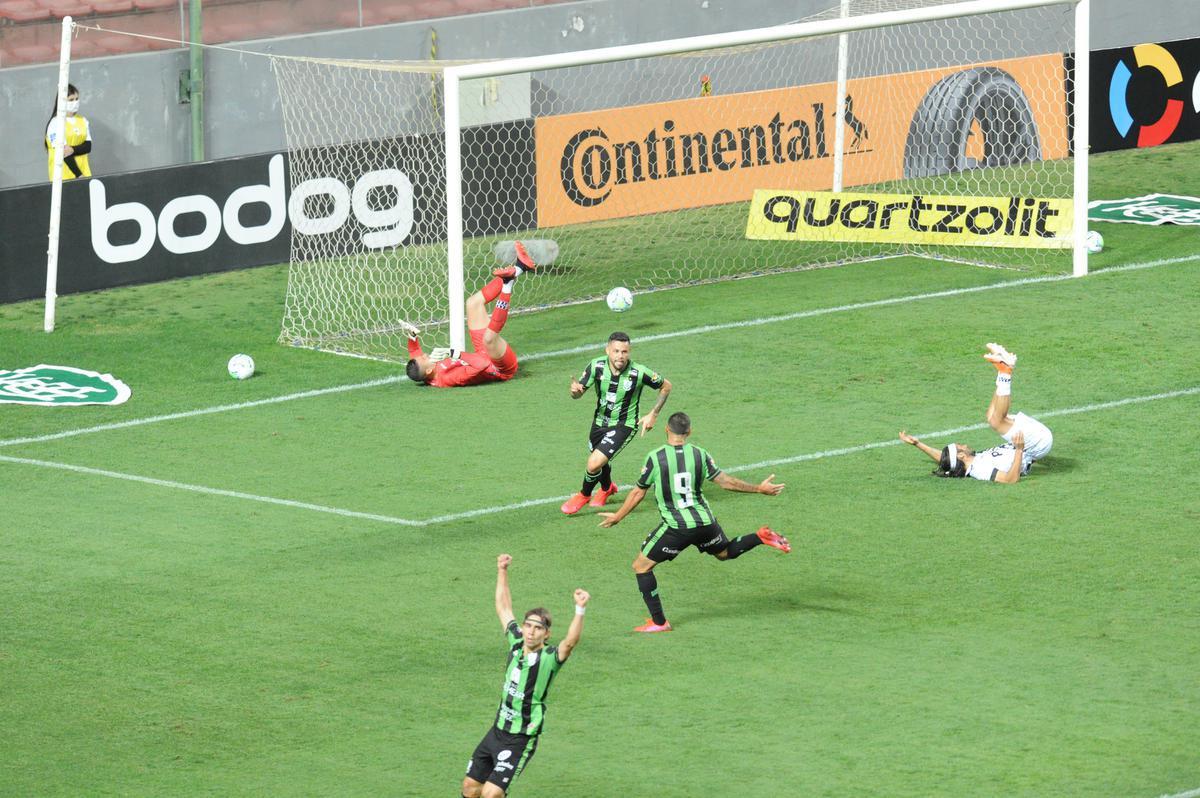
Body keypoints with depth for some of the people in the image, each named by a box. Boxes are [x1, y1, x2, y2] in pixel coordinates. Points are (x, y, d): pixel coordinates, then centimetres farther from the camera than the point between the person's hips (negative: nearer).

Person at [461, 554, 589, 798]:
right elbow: (504, 608, 16)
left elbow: (570, 642, -37)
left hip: (520, 740, -7)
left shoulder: (549, 658, -16)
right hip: (497, 731, 7)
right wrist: (502, 571, 17)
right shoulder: (517, 644, 1)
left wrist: (580, 610, -51)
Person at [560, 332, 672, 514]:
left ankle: (584, 495, 15)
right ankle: (607, 488, 61)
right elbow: (578, 392, -11)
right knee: (600, 462, 25)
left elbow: (666, 386, -6)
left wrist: (653, 414, -7)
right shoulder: (597, 366, -18)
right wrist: (575, 390, -36)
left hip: (624, 425, -4)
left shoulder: (639, 373, -24)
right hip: (600, 422, 4)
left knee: (594, 464, -17)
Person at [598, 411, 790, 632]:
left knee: (641, 566, 9)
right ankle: (761, 537, 7)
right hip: (705, 522, 4)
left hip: (676, 527, -4)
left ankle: (659, 622, 6)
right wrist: (759, 488, 19)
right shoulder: (700, 454, -1)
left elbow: (638, 492, 0)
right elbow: (725, 481, 6)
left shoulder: (655, 458, -9)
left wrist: (618, 517, 15)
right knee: (725, 552, 32)